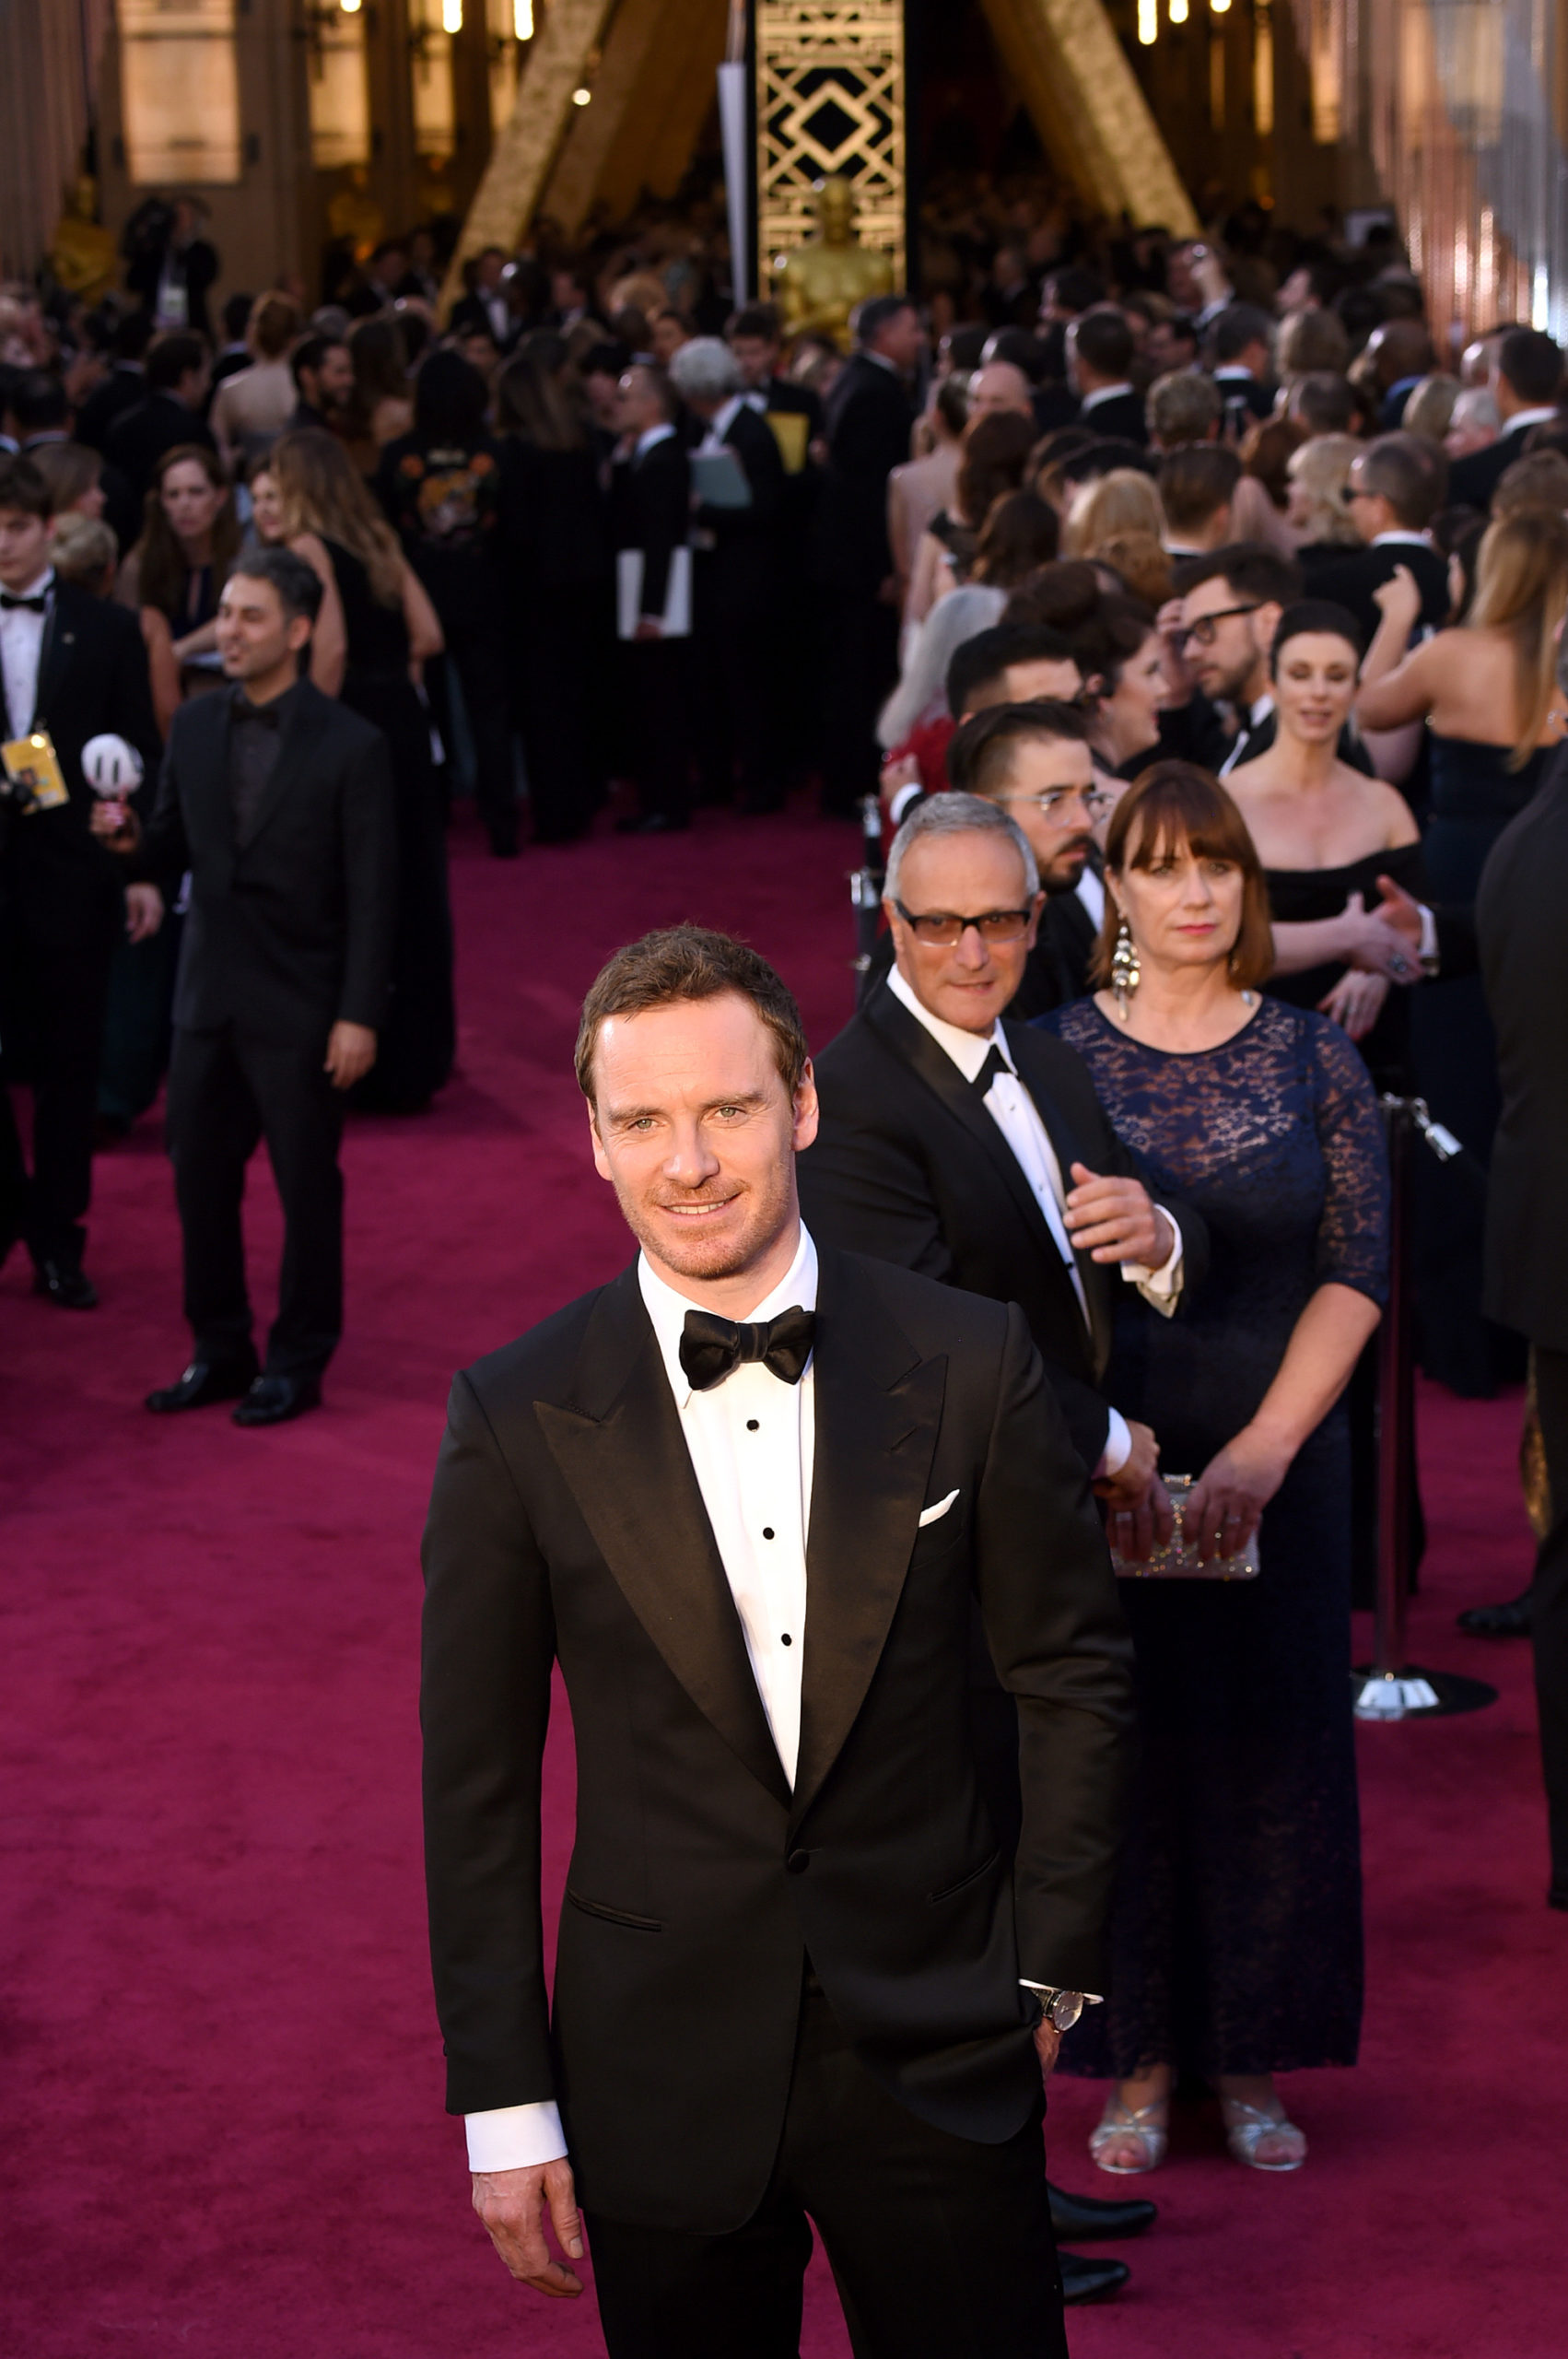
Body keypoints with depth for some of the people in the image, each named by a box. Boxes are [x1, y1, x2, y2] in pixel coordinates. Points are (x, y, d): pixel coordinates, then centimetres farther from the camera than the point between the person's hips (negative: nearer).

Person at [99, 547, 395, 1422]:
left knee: (307, 1188, 5)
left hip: (301, 1009, -5)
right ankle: (221, 1352, 25)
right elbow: (173, 856, 11)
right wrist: (134, 842, -12)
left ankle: (299, 1364, 18)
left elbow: (373, 895, -11)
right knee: (200, 1180, 10)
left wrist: (360, 1016, -15)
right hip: (209, 997, 5)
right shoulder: (195, 727, 5)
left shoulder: (351, 746, -10)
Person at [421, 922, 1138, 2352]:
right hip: (663, 2065, 0)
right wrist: (505, 2106, -2)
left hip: (942, 2060, 1)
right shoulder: (518, 1416, -6)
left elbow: (1071, 1670, 6)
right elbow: (477, 1783, -2)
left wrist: (1050, 1966, 5)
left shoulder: (971, 1364, -5)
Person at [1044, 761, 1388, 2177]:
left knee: (1271, 1747, 7)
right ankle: (1139, 2060, 18)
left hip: (1277, 1466, 1)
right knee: (1120, 1745, 4)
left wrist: (1265, 1445, -13)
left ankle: (1252, 2059, 21)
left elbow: (1357, 1269, -3)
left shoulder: (1312, 1059, 1)